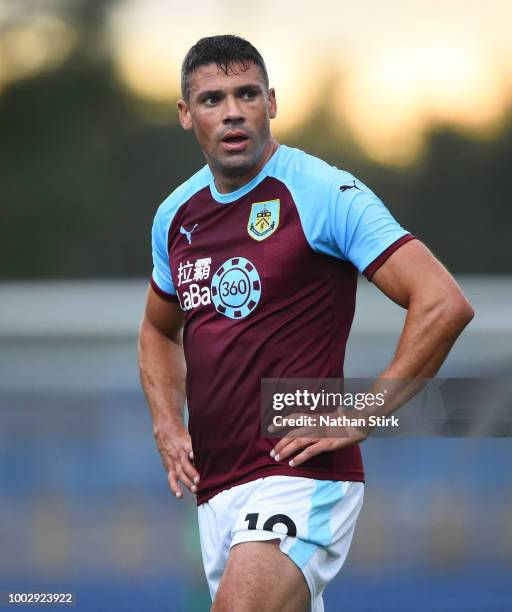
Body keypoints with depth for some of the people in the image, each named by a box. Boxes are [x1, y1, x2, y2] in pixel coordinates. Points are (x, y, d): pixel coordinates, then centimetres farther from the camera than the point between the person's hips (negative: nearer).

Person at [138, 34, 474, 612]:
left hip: (302, 476, -7)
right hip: (214, 489, 7)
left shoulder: (324, 192, -9)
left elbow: (444, 304, -15)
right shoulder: (176, 215, 12)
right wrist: (167, 426, 13)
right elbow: (159, 330, 31)